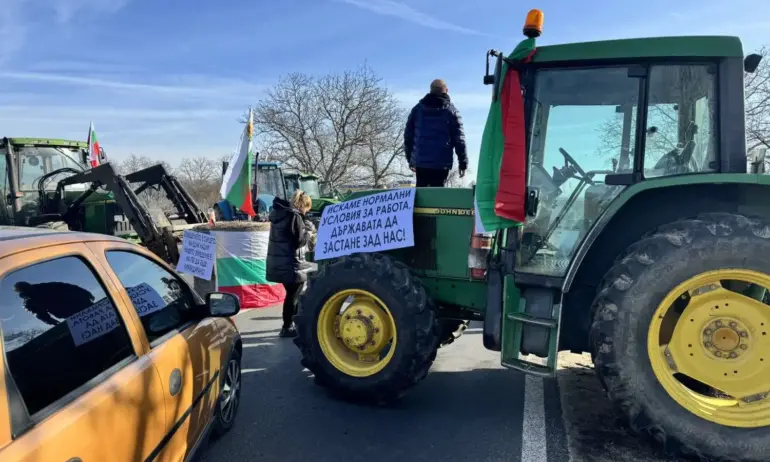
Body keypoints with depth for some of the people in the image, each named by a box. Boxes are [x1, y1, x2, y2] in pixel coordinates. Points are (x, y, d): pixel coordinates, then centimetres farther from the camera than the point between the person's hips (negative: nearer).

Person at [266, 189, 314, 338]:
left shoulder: (280, 213, 12)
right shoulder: (295, 216, -16)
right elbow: (299, 241, -18)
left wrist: (304, 228, 13)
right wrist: (309, 230, -2)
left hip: (278, 262, 9)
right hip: (291, 263, -9)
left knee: (292, 293, 21)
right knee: (293, 295, 2)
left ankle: (291, 322, 33)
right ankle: (287, 328, 7)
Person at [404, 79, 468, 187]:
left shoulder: (417, 109, 11)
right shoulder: (451, 111, 2)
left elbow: (408, 135, 12)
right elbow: (459, 139, -2)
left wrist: (410, 159, 18)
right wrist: (463, 163, 2)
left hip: (420, 161, 3)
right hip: (441, 163, -3)